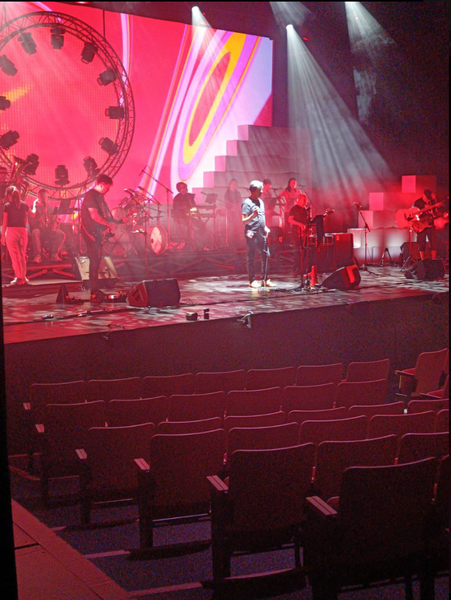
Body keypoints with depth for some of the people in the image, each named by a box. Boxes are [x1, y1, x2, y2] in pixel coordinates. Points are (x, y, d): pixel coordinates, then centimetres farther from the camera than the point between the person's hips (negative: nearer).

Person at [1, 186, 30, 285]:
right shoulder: (24, 205, 6)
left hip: (11, 231, -4)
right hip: (23, 231, 4)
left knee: (15, 256, 0)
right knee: (22, 256, 13)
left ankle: (19, 278, -1)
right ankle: (23, 277, 16)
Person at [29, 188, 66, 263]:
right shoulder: (35, 208, 4)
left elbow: (55, 220, 12)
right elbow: (32, 223, -7)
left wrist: (54, 227, -11)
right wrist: (42, 213, -14)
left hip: (50, 231, 3)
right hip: (39, 229, -3)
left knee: (61, 234, -26)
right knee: (35, 232, -38)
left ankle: (54, 254, -21)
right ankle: (37, 255, -33)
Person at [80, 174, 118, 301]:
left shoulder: (99, 196, 17)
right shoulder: (90, 195, -14)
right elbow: (94, 215, -22)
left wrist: (113, 222, 11)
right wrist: (109, 224, -14)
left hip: (97, 233, 10)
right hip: (90, 232, -10)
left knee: (96, 260, 12)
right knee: (95, 261, -11)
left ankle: (95, 289, 18)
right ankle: (94, 293, -11)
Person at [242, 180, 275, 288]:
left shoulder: (261, 202, 17)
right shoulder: (247, 203, -7)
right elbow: (244, 221, -11)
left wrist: (265, 227, 11)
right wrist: (253, 215, -26)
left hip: (261, 234, 7)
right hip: (252, 234, -7)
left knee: (266, 255, 4)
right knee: (251, 257, -2)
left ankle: (265, 279, 10)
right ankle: (252, 280, 3)